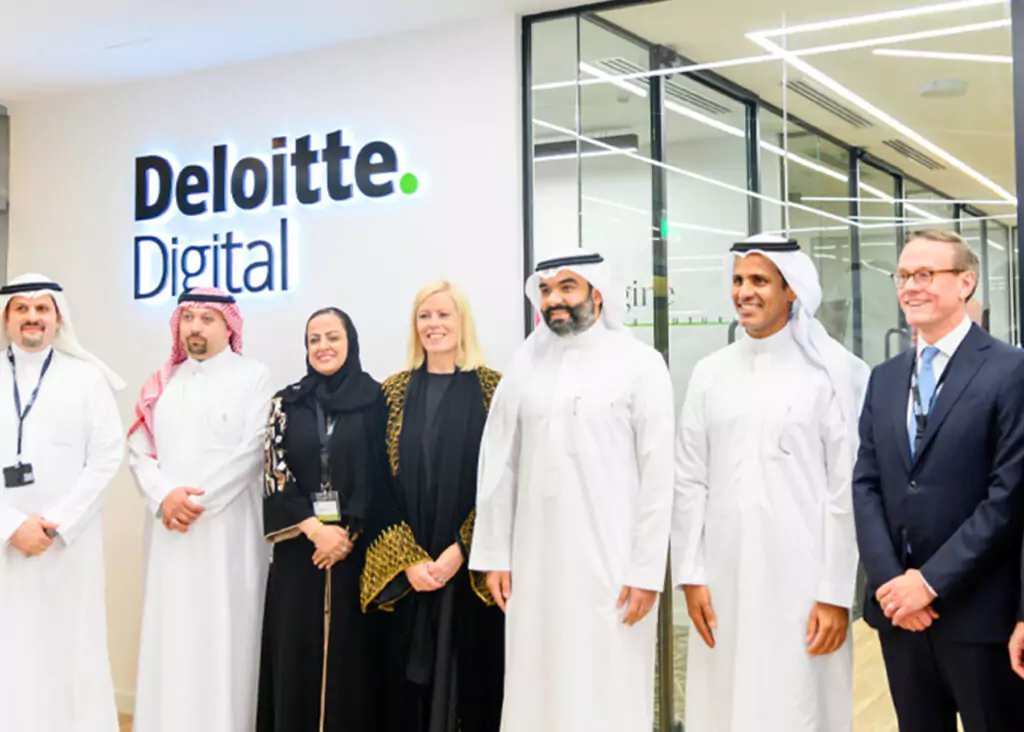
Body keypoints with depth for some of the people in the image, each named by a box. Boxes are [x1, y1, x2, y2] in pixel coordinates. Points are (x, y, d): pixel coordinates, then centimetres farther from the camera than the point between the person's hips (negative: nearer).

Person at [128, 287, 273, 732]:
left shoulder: (254, 377, 2)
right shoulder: (162, 382, 15)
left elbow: (252, 451, -8)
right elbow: (139, 450, 7)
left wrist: (197, 500, -13)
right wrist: (164, 497, -11)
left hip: (228, 530, -4)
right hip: (169, 530, 4)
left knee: (223, 637, -2)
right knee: (168, 637, 5)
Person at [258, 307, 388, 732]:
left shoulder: (375, 400, 2)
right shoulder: (286, 403, 7)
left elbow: (381, 477, -2)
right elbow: (275, 477, 1)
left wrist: (349, 533, -11)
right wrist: (315, 529, -11)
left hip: (357, 547, -1)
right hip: (298, 549, 2)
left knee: (350, 655, 1)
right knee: (298, 655, 4)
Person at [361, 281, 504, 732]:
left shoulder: (492, 389, 0)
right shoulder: (394, 392, 8)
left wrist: (460, 551, -13)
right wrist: (408, 559, -7)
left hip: (471, 569, -2)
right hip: (406, 572, 2)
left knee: (472, 676, 4)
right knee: (409, 681, 7)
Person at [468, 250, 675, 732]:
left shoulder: (640, 363, -3)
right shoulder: (525, 365, 6)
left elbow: (658, 472, -6)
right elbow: (498, 464, 8)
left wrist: (647, 570, -9)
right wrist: (494, 553, 5)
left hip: (612, 561, -3)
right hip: (535, 559, 3)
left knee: (609, 690, 3)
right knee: (535, 687, 8)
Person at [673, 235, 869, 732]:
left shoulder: (831, 371, -4)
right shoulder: (710, 373, 7)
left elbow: (846, 491, -5)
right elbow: (689, 481, 8)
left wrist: (837, 594, -7)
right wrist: (691, 575, 3)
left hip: (801, 580, -3)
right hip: (724, 578, 4)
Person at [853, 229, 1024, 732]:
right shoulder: (884, 378, 11)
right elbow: (866, 484, 6)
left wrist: (932, 581, -14)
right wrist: (888, 579, -6)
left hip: (977, 612, -5)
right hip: (898, 607, 5)